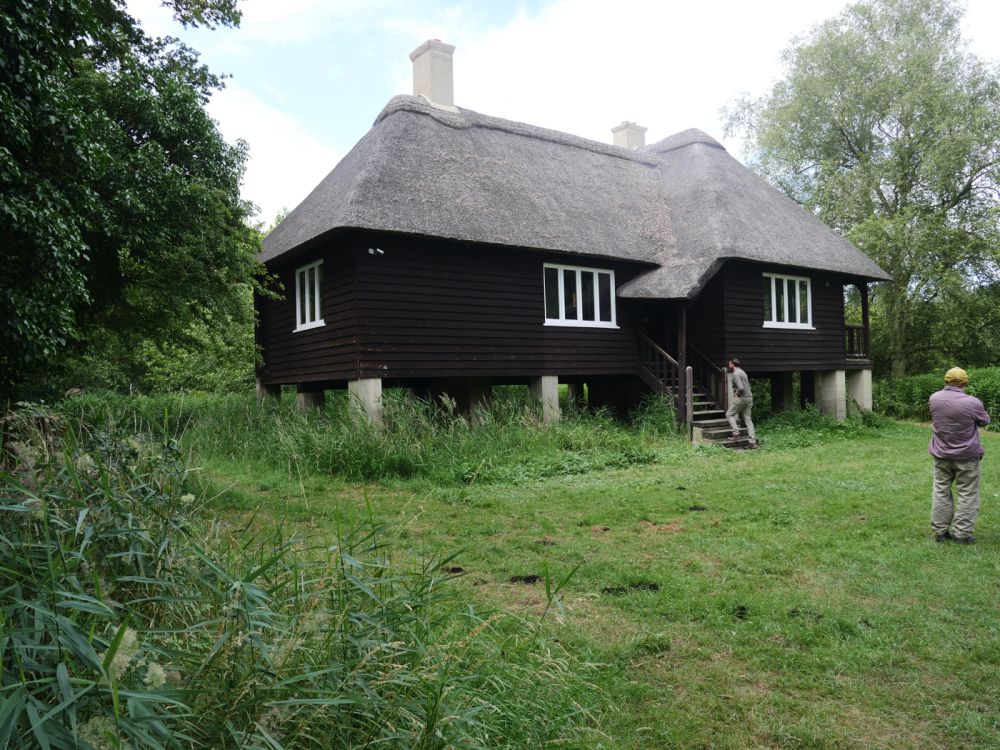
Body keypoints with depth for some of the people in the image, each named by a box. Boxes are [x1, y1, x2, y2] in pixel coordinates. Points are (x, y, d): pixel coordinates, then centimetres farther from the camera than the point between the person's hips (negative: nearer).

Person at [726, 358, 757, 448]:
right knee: (748, 419, 6)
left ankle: (736, 432, -7)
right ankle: (753, 441, 1)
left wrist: (737, 394, -6)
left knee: (729, 414, 6)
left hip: (741, 398, -8)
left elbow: (741, 388, -23)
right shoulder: (742, 372, 18)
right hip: (749, 398, 8)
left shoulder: (736, 374, -12)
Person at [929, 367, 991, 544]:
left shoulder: (934, 398, -6)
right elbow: (984, 421, 0)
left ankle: (940, 531, 17)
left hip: (941, 455, 4)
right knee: (967, 495, 6)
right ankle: (961, 534, 8)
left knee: (941, 492, 12)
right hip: (966, 456, -4)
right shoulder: (972, 403, -19)